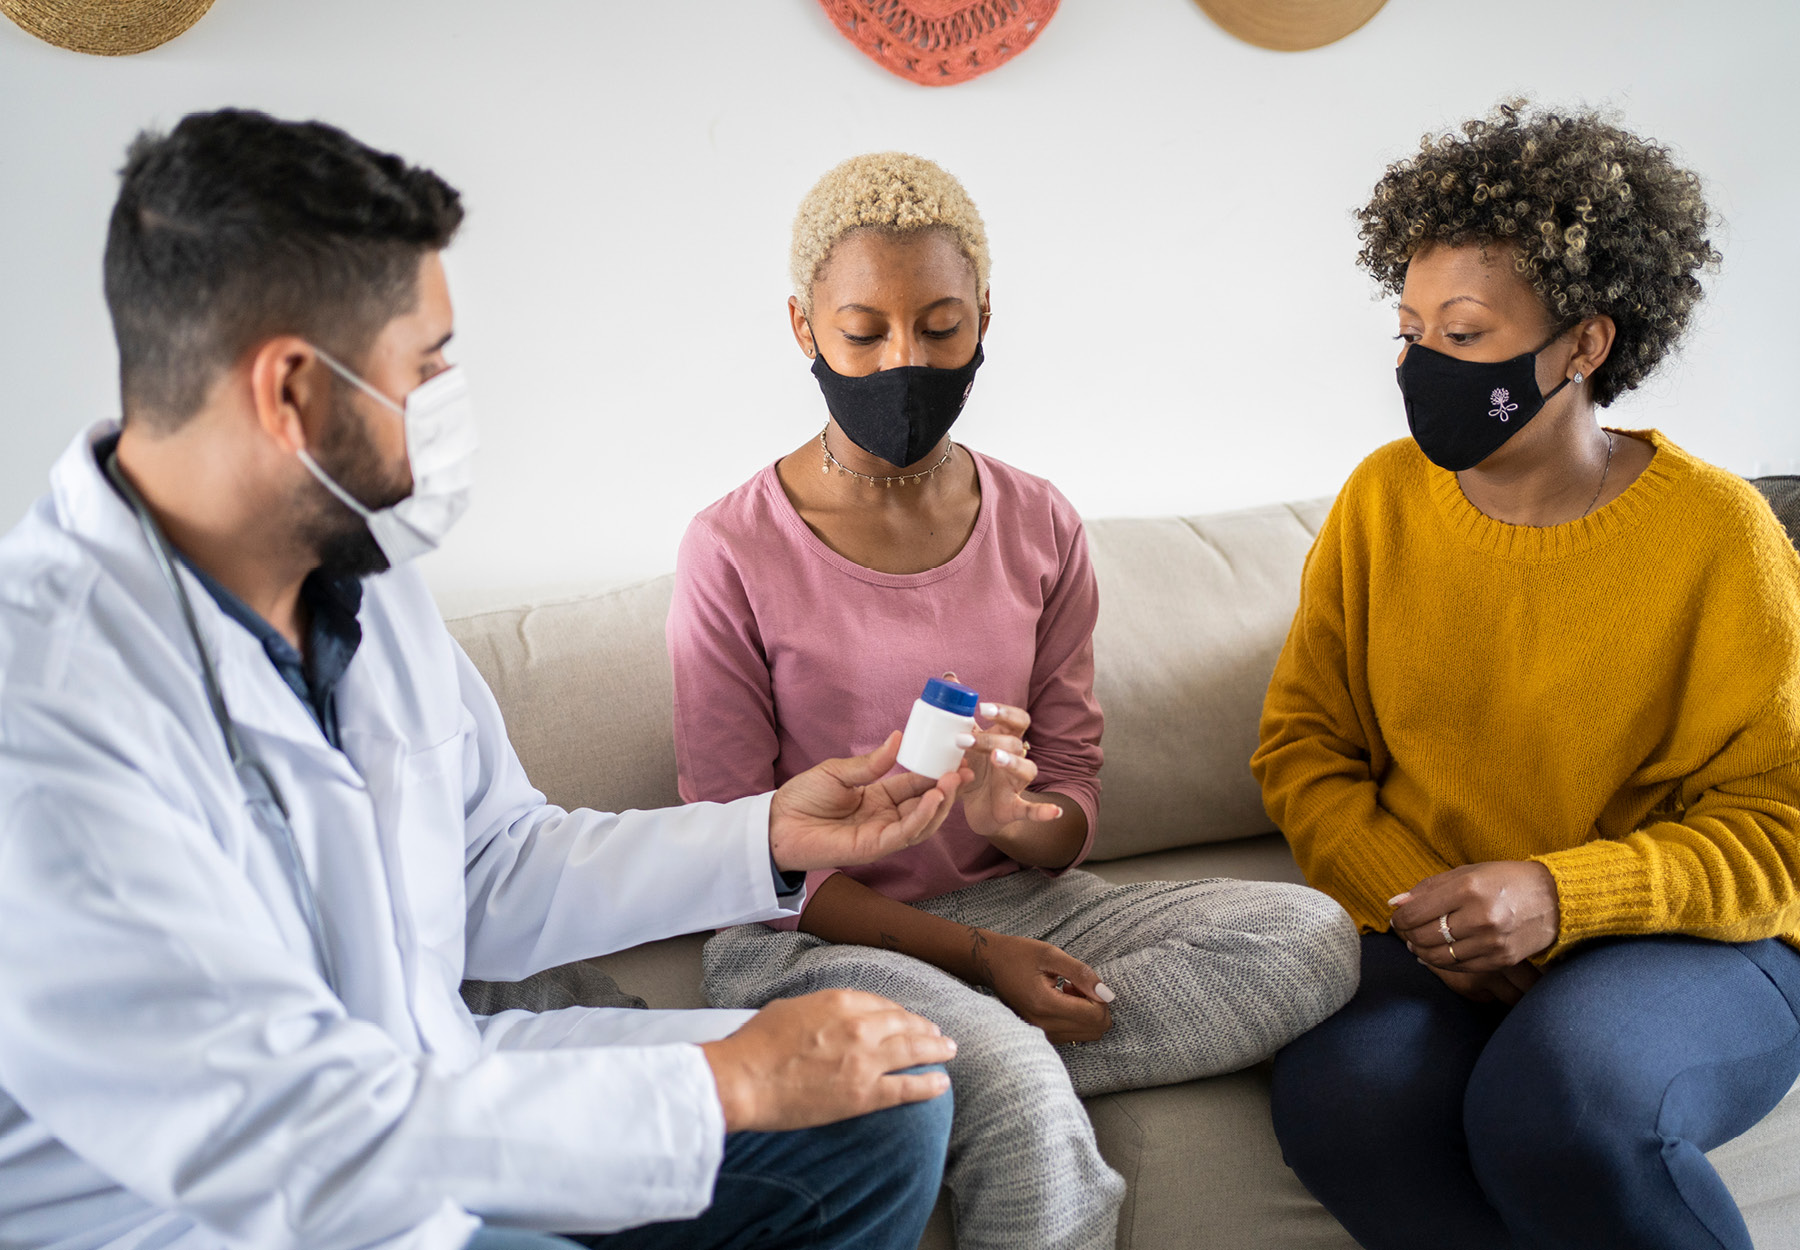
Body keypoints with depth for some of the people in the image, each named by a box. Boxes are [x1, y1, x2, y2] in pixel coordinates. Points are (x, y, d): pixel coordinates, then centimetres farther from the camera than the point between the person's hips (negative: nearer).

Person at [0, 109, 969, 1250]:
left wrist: (769, 837, 1)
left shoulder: (360, 569, 1)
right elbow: (284, 1140, -29)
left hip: (428, 1098, 8)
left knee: (890, 1106, 5)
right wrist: (726, 1082, -24)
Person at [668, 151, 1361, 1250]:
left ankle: (987, 1057, -19)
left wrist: (1014, 815, -21)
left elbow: (1074, 818, 5)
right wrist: (971, 953, -18)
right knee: (1014, 1087, -36)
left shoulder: (1041, 528, 3)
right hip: (813, 942, -5)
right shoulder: (734, 556, -10)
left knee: (1314, 935, -17)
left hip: (1013, 903, 6)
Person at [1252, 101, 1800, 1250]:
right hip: (1425, 943, 3)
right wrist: (1419, 904, -11)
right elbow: (1303, 746, 6)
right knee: (1343, 1101, -30)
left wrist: (1556, 895, -22)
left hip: (1685, 943, -2)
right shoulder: (1383, 499, 4)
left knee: (1562, 1103, -35)